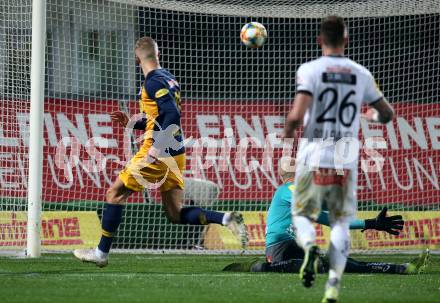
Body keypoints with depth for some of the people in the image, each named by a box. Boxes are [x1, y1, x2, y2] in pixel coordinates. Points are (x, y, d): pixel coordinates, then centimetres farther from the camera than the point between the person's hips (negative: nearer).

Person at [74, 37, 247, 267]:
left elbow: (172, 115, -25)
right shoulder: (168, 78, 16)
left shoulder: (153, 81, -12)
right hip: (175, 154, 9)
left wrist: (157, 148, -27)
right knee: (176, 215, 6)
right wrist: (131, 123, 25)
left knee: (115, 194, 4)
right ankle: (228, 219, -10)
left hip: (158, 154, -9)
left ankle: (101, 253, 7)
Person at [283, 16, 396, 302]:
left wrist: (288, 129, 5)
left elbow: (297, 115, -17)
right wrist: (373, 115, 36)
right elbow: (387, 114, 13)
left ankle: (310, 246, -18)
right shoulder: (361, 74, 4)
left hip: (314, 158, -2)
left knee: (303, 215, 15)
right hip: (346, 160, 2)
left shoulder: (310, 70, -7)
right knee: (341, 222, 13)